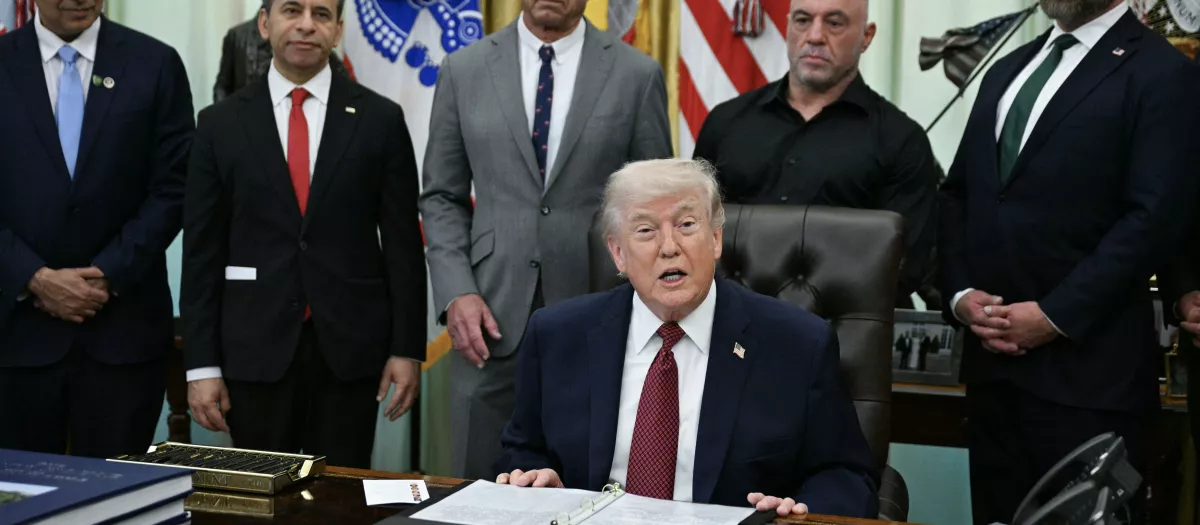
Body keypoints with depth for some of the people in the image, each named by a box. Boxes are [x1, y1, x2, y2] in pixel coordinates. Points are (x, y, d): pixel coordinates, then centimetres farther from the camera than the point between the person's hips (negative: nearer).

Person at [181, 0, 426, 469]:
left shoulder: (380, 119, 2)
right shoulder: (221, 124, 3)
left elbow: (403, 245, 2)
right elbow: (202, 253, 3)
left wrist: (407, 349, -1)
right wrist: (202, 365, -1)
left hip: (350, 347, 0)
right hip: (256, 348, 1)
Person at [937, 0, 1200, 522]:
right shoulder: (1007, 70, 19)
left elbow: (1155, 217, -13)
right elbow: (958, 194, 17)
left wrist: (1055, 316, -15)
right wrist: (959, 294, 1)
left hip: (1083, 365, -6)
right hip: (990, 356, 6)